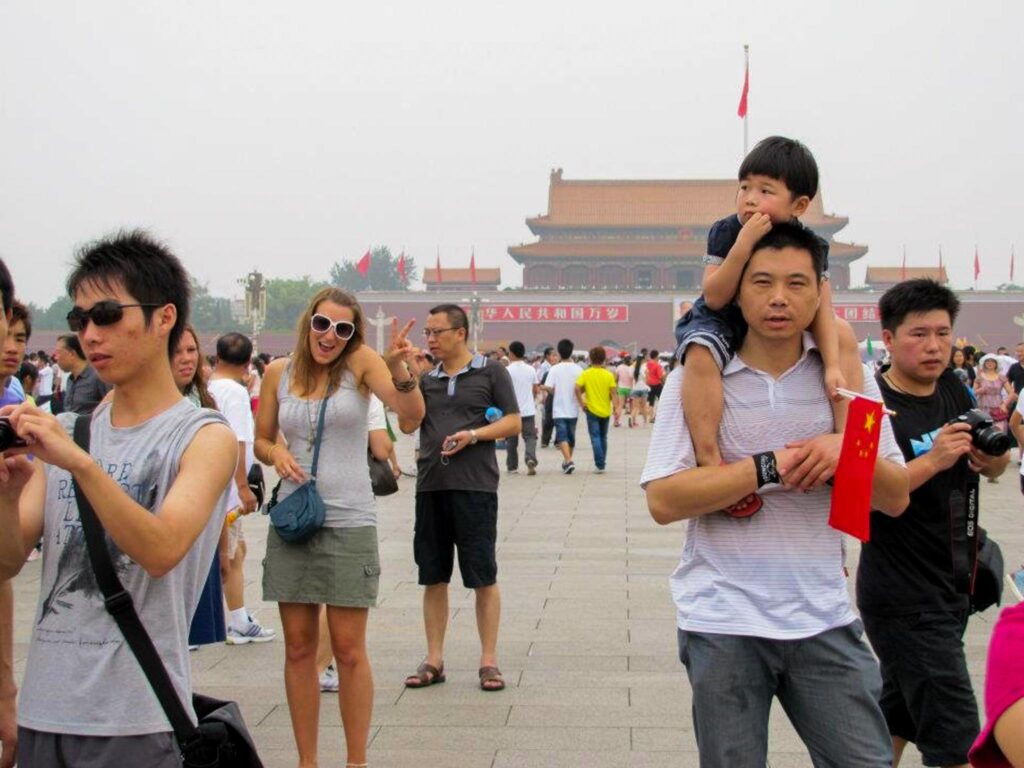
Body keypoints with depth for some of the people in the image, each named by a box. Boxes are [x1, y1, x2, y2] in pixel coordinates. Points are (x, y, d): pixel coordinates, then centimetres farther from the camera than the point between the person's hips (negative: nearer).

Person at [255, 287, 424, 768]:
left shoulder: (360, 363, -4)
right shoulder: (278, 373, 4)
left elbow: (411, 416, -17)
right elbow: (261, 440, 15)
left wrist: (400, 369, -36)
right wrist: (276, 454, -7)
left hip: (349, 522, -3)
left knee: (348, 649, 0)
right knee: (298, 647, 8)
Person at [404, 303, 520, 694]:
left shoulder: (490, 372, 3)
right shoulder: (426, 379, 14)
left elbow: (513, 423, 0)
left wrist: (472, 435, -13)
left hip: (475, 484, -4)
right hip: (431, 485, 4)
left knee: (483, 576, 0)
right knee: (433, 576, 8)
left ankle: (489, 661, 8)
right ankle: (434, 660, 17)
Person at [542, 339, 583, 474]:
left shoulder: (555, 369, -9)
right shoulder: (578, 369, -4)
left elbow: (548, 388, -14)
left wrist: (554, 393, 8)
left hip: (559, 410, -3)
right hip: (573, 409, 3)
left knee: (562, 436, -6)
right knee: (571, 436, 17)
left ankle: (568, 461, -24)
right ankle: (568, 461, 30)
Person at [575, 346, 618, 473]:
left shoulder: (585, 374, -5)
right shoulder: (609, 375, -1)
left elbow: (577, 388, -16)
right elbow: (613, 392, -7)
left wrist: (581, 403, -7)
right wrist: (616, 407, -6)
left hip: (592, 410, -2)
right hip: (605, 411, 3)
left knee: (595, 437, -2)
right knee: (603, 437, 15)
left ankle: (599, 464, -13)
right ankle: (602, 464, 21)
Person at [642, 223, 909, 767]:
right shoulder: (696, 378, -4)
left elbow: (896, 498, 6)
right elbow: (663, 500, -13)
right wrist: (769, 467, -18)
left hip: (824, 620, 3)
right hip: (723, 623, -2)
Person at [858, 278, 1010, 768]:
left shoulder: (953, 391, 7)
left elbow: (992, 470, 18)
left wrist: (994, 459, -5)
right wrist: (932, 461, -29)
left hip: (951, 585, 7)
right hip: (903, 595, -7)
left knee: (897, 714, 19)